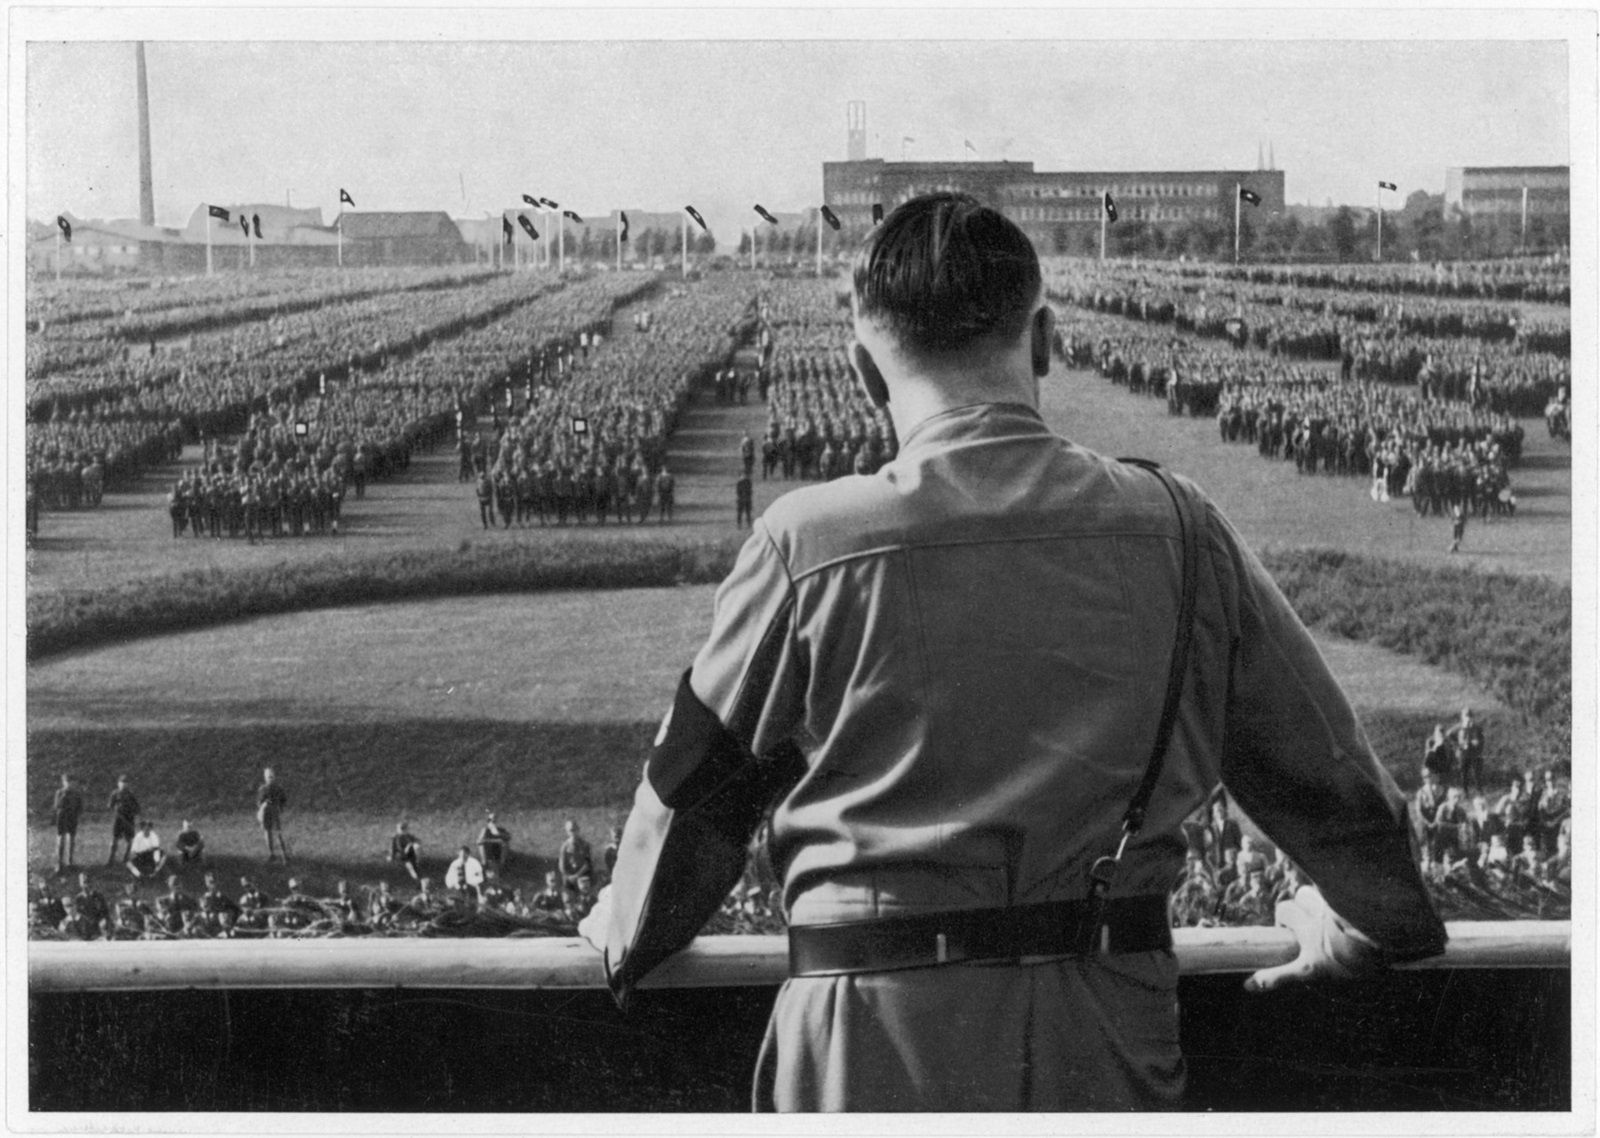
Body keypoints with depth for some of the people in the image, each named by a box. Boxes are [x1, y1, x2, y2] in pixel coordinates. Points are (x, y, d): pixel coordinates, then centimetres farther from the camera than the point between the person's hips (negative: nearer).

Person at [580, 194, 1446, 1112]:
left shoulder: (811, 545, -8)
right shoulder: (1178, 534, -1)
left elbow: (699, 781, 4)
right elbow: (1325, 766, 9)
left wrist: (630, 938, 23)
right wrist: (1367, 927, 28)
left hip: (878, 1054, -2)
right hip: (1111, 1056, 2)